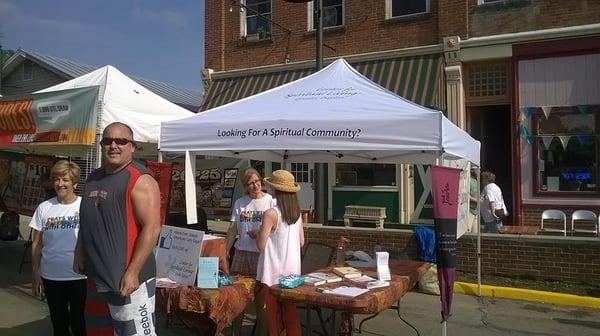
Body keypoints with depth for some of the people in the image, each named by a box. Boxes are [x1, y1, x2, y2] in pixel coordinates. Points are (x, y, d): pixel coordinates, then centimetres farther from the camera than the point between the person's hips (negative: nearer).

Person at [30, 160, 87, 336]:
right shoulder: (44, 208, 1)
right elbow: (36, 244, 6)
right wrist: (35, 274, 5)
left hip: (79, 275, -3)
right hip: (51, 276, 3)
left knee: (79, 321, 10)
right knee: (58, 321, 17)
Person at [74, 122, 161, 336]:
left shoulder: (140, 181, -14)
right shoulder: (93, 178, 11)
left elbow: (152, 228, -20)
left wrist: (132, 272, -23)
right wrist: (79, 252, 11)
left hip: (127, 278, -8)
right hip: (96, 277, 8)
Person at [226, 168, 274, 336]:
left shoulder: (270, 201, -3)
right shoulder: (240, 203, 7)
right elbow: (232, 229, 8)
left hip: (262, 254, -3)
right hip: (241, 252, 3)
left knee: (260, 297, 3)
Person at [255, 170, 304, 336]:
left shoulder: (271, 214, -16)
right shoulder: (297, 213, 3)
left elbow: (261, 245, -13)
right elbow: (301, 242, 10)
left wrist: (256, 234, 5)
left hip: (273, 271, -6)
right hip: (292, 269, 6)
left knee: (272, 313, 7)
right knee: (290, 311, 14)